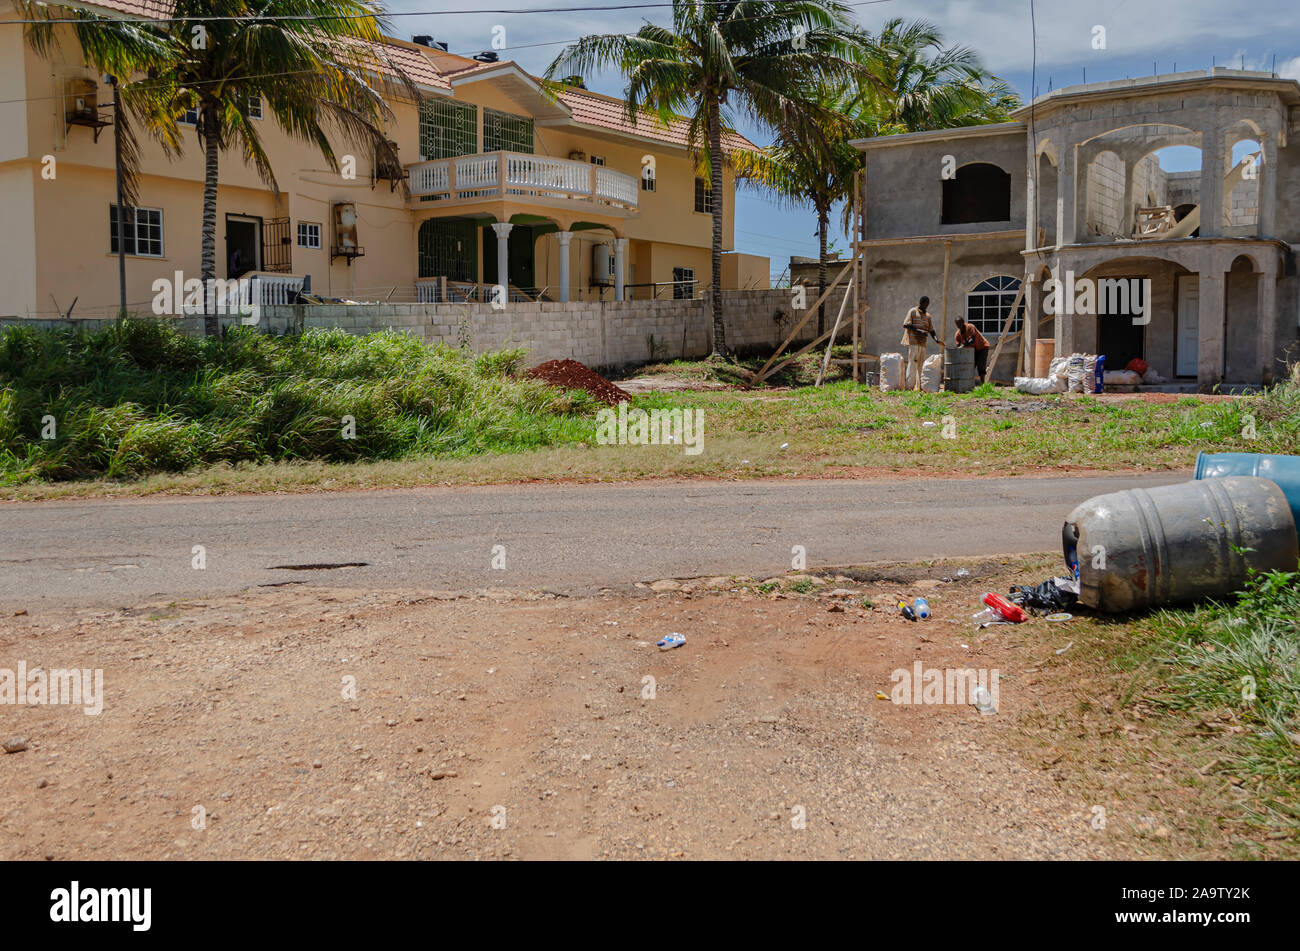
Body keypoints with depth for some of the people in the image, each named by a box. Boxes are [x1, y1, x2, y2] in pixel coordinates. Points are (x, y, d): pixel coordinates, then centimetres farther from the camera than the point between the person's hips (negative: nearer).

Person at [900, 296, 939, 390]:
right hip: (912, 342, -6)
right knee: (912, 363, -9)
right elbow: (906, 325, -9)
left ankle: (918, 387, 5)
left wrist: (936, 339, -3)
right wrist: (919, 331, -18)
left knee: (921, 365, 3)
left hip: (922, 343, 6)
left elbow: (931, 330, 15)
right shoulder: (912, 312, 1)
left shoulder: (927, 316, 18)